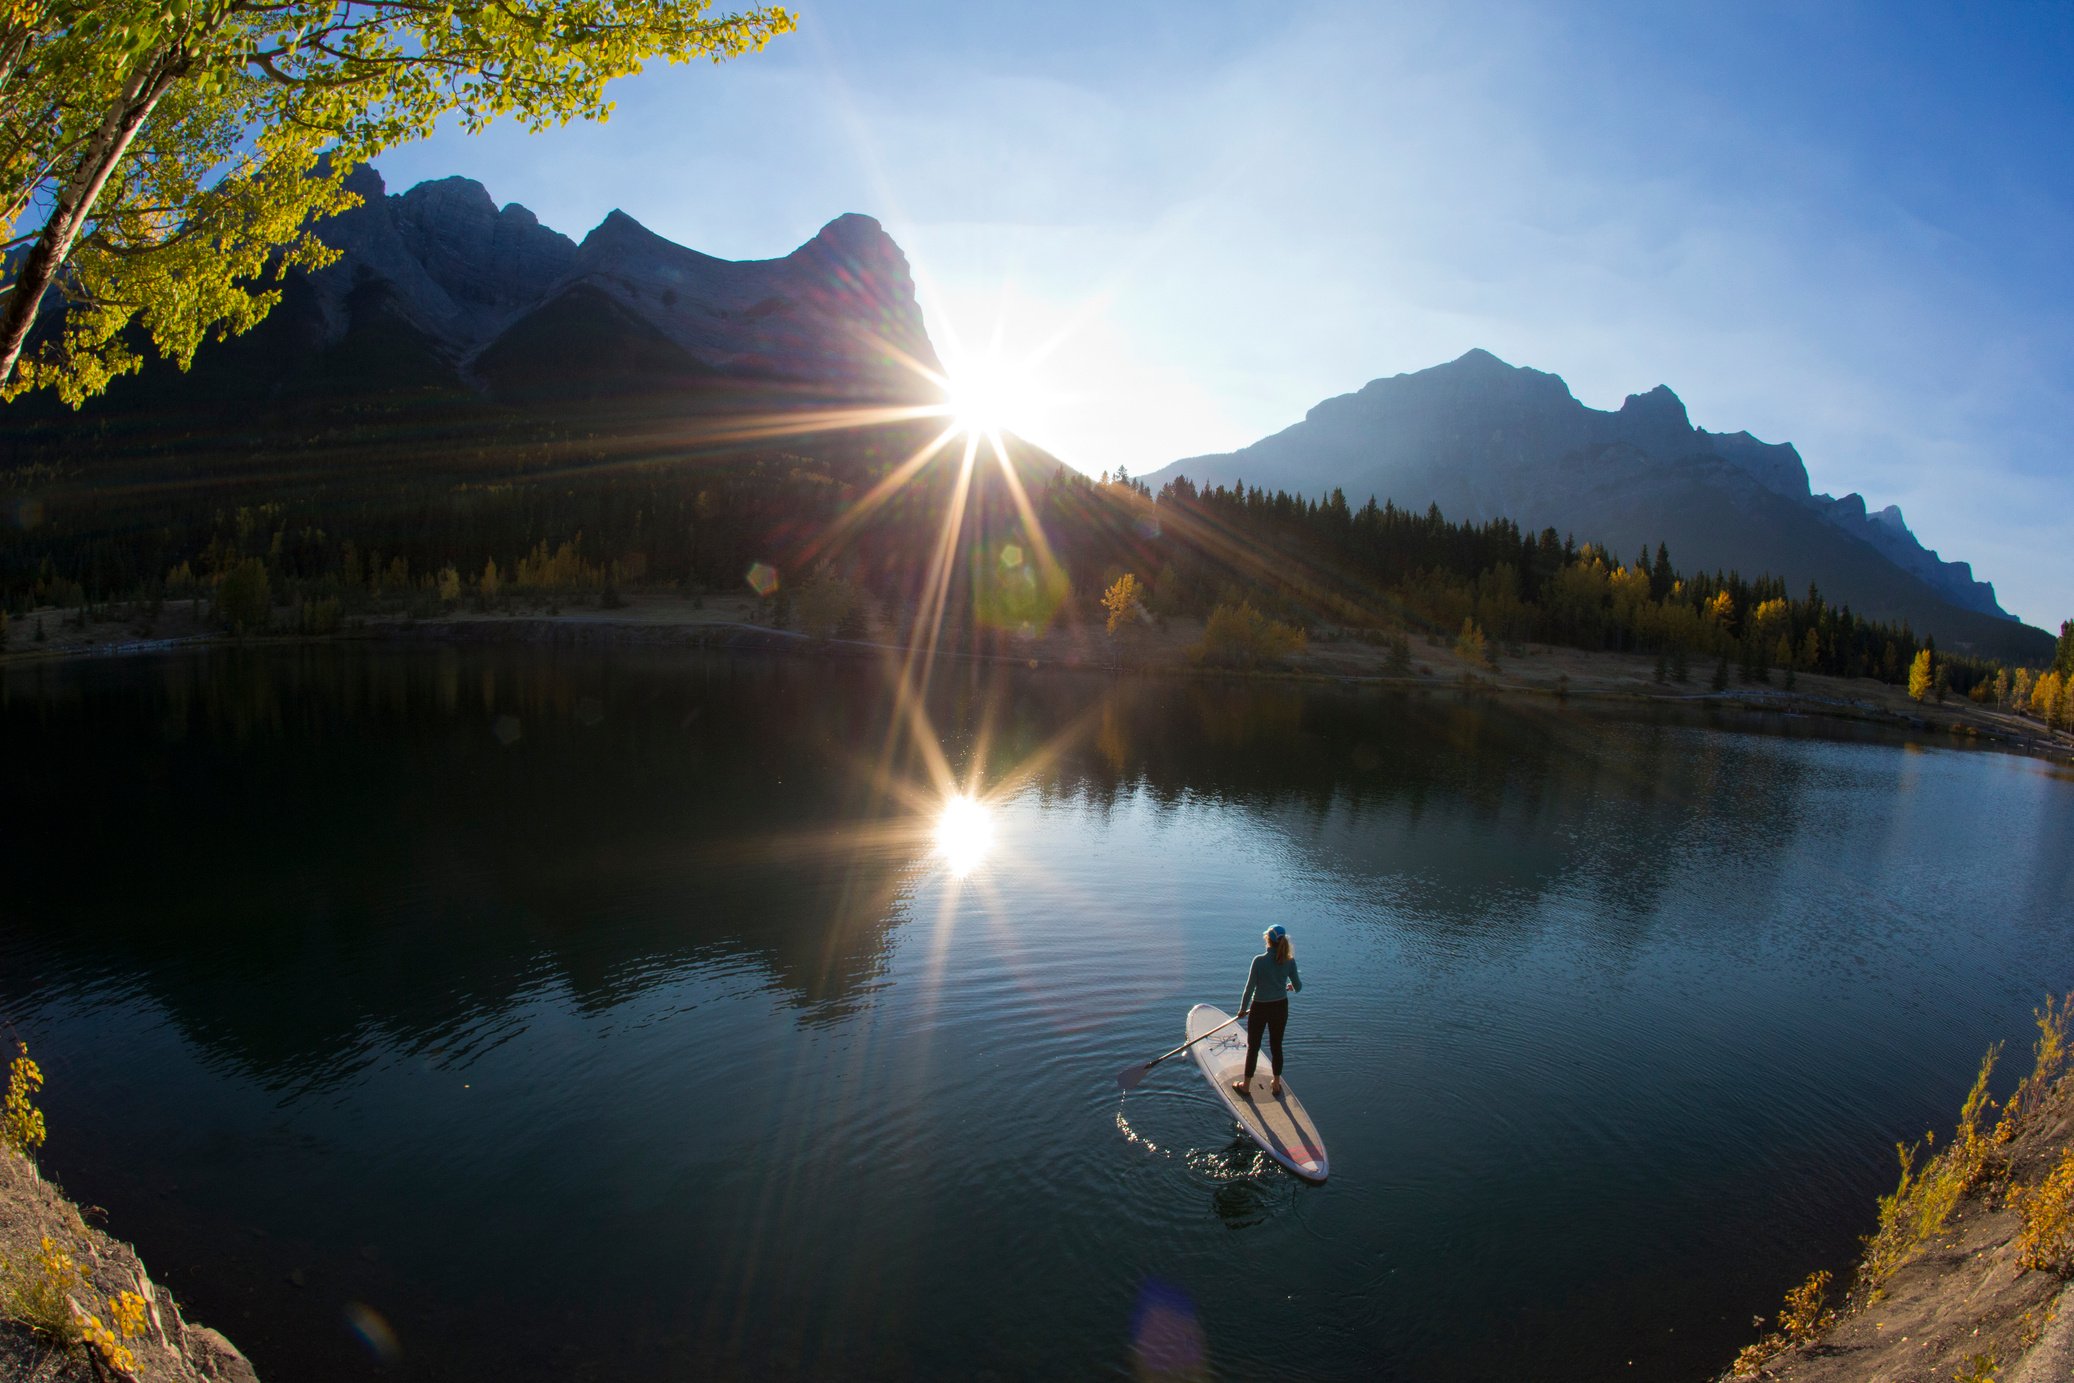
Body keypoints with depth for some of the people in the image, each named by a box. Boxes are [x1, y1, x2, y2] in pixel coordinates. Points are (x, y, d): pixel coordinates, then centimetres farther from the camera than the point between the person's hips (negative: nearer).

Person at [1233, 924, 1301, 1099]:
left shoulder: (1259, 961, -21)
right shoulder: (1289, 961, -10)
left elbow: (1250, 988, -15)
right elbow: (1298, 987, -1)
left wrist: (1243, 1009, -1)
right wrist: (1291, 986, 24)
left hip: (1259, 1009, -3)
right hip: (1281, 1008, 3)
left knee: (1253, 1047, 11)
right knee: (1276, 1046, 18)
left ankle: (1246, 1086, 22)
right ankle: (1276, 1085, 30)